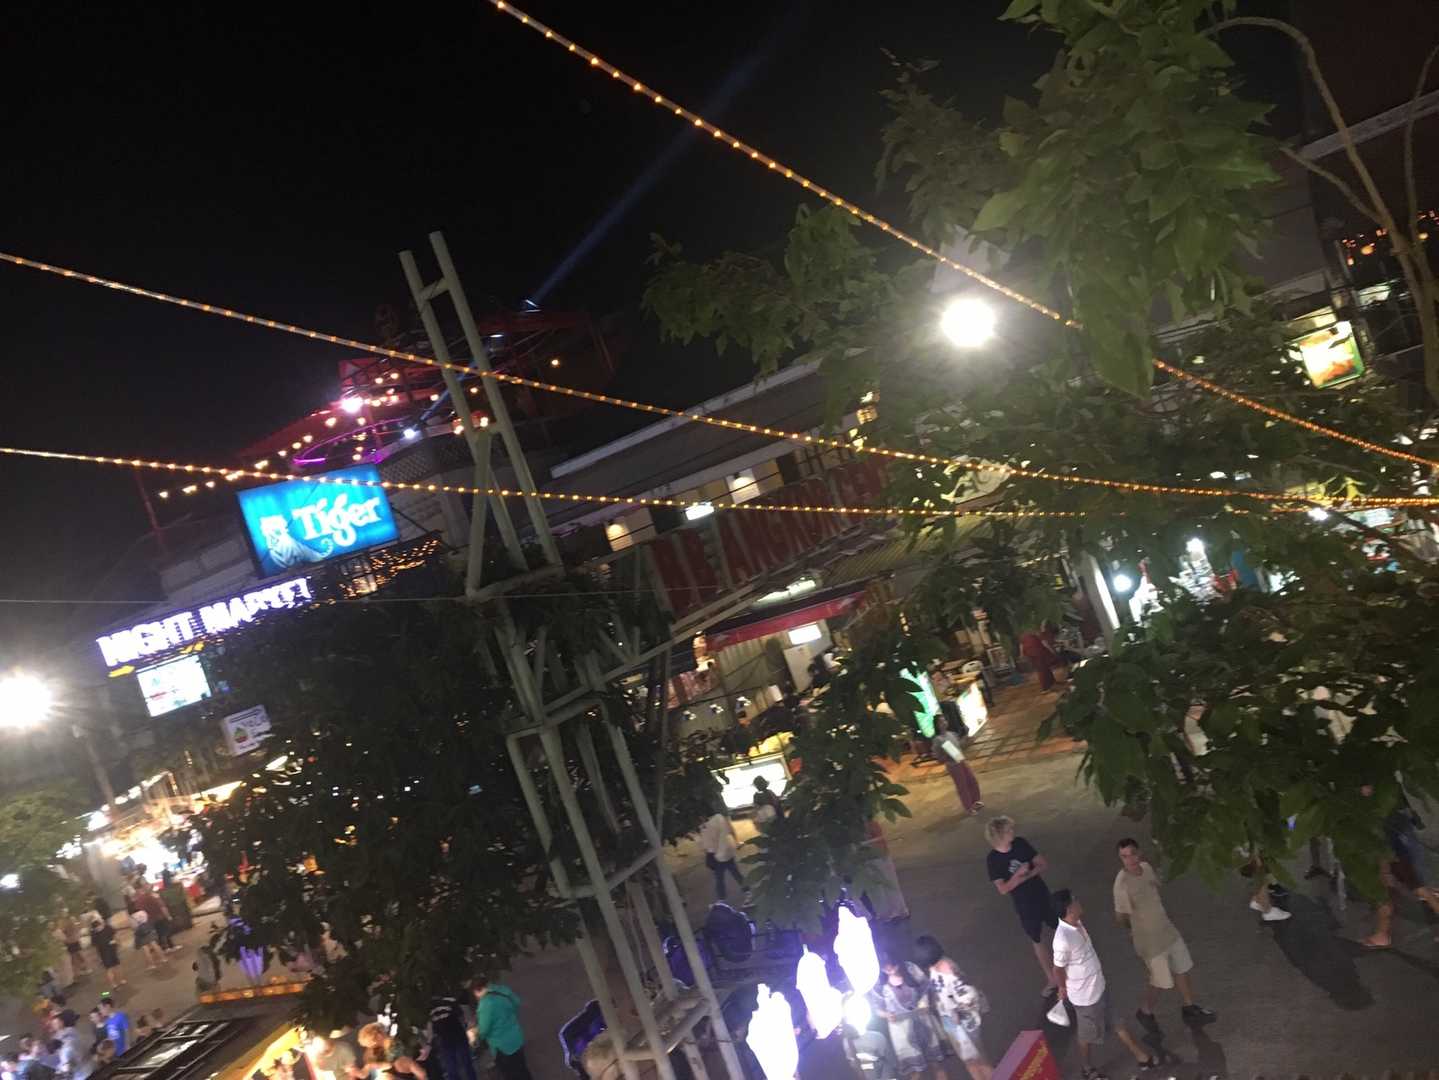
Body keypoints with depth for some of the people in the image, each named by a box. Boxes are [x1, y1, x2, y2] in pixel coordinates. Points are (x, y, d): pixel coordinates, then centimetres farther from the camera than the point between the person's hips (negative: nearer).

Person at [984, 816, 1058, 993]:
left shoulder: (1021, 843, -13)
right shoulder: (992, 860, -19)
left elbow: (1043, 864, -6)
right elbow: (1003, 890, -19)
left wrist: (1028, 875, -23)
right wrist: (1017, 875, -32)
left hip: (1043, 897, 2)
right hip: (1024, 906, -2)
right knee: (1037, 942, 15)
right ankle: (1051, 978, 33)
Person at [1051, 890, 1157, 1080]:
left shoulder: (1076, 923, -11)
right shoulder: (1063, 939, -37)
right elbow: (1058, 968, -23)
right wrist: (1064, 988, -3)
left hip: (1098, 986, 7)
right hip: (1085, 994, -7)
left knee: (1117, 1021, 24)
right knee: (1088, 1035, 18)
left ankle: (1141, 1057, 42)